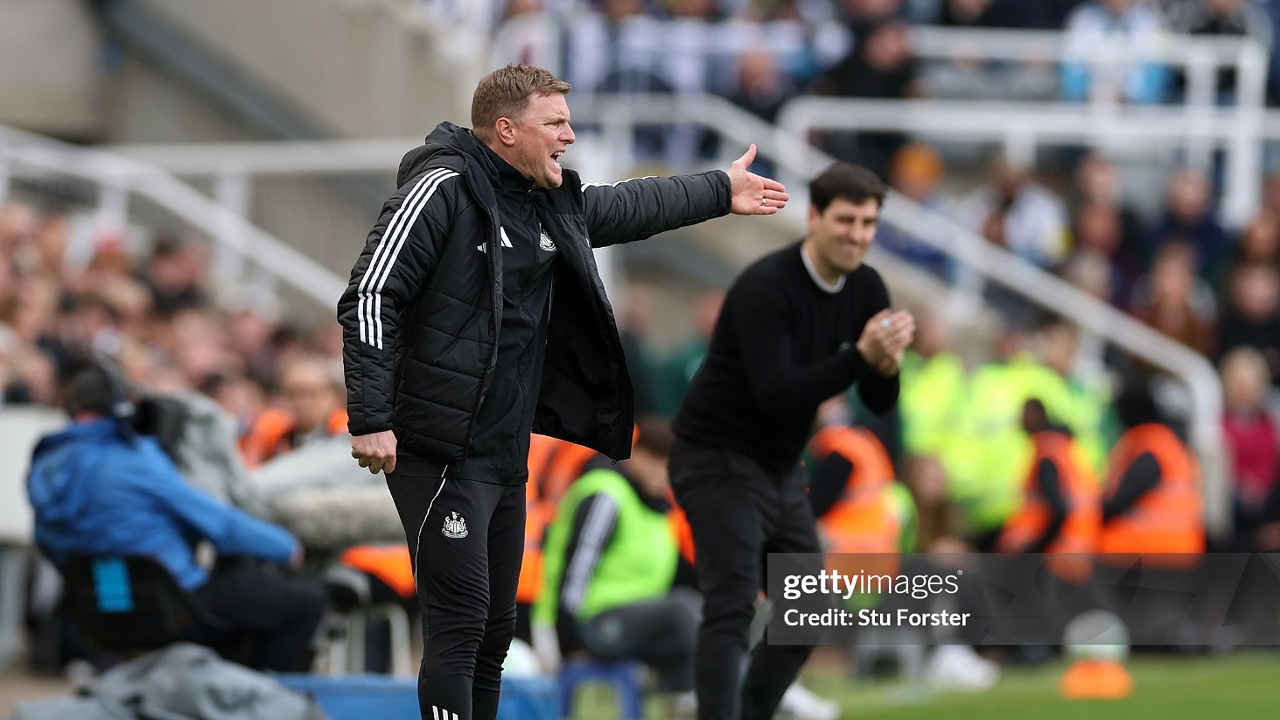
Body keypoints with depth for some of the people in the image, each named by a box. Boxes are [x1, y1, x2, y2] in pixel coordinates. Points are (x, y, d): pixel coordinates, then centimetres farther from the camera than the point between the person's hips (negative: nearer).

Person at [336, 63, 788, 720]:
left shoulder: (556, 204, 13)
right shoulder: (444, 190, -13)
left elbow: (632, 207, 34)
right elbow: (370, 295, -16)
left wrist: (720, 191, 44)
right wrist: (371, 420, -22)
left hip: (507, 460, 9)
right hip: (440, 460, -9)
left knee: (496, 630, 12)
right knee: (460, 624, -14)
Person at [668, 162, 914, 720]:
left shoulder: (866, 290, 0)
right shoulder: (765, 288, -23)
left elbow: (879, 401, 2)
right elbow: (774, 393, -32)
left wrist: (888, 364, -22)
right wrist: (860, 356, -39)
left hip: (782, 467, 8)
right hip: (720, 462, -8)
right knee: (731, 606, -18)